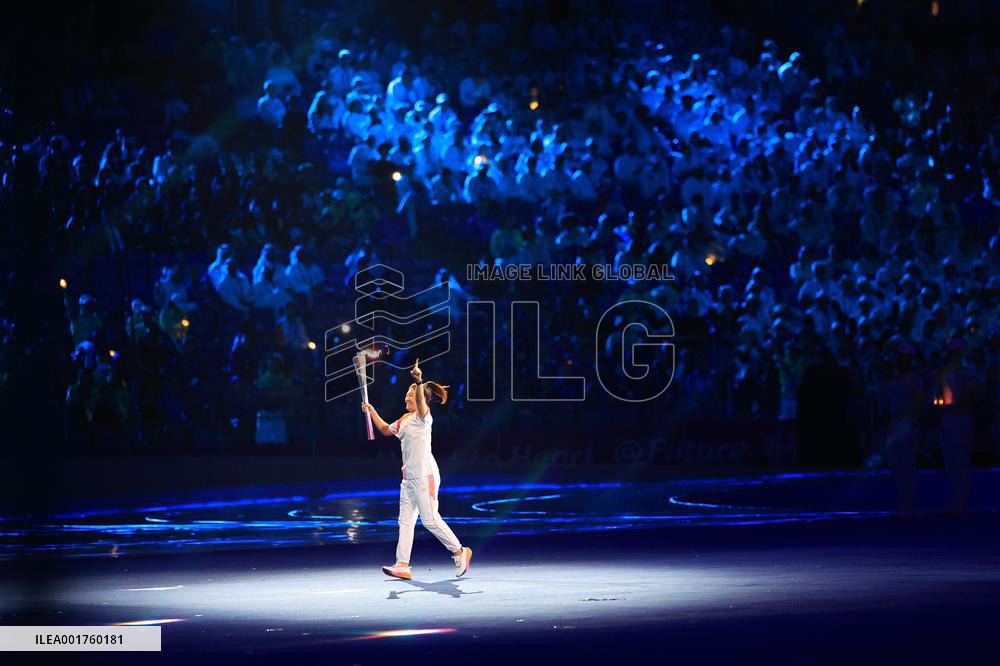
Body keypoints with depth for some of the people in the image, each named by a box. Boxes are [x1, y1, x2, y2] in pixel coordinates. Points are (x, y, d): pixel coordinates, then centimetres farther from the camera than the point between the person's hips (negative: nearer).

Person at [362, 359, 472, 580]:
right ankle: (402, 565, -1)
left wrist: (419, 383, -46)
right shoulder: (405, 419, 17)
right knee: (405, 520, 2)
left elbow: (421, 403, -31)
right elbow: (385, 429, 33)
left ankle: (459, 551, 7)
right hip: (409, 477, 9)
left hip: (425, 475, -9)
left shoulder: (424, 416, -8)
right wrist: (372, 412, 24)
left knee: (430, 520, -8)